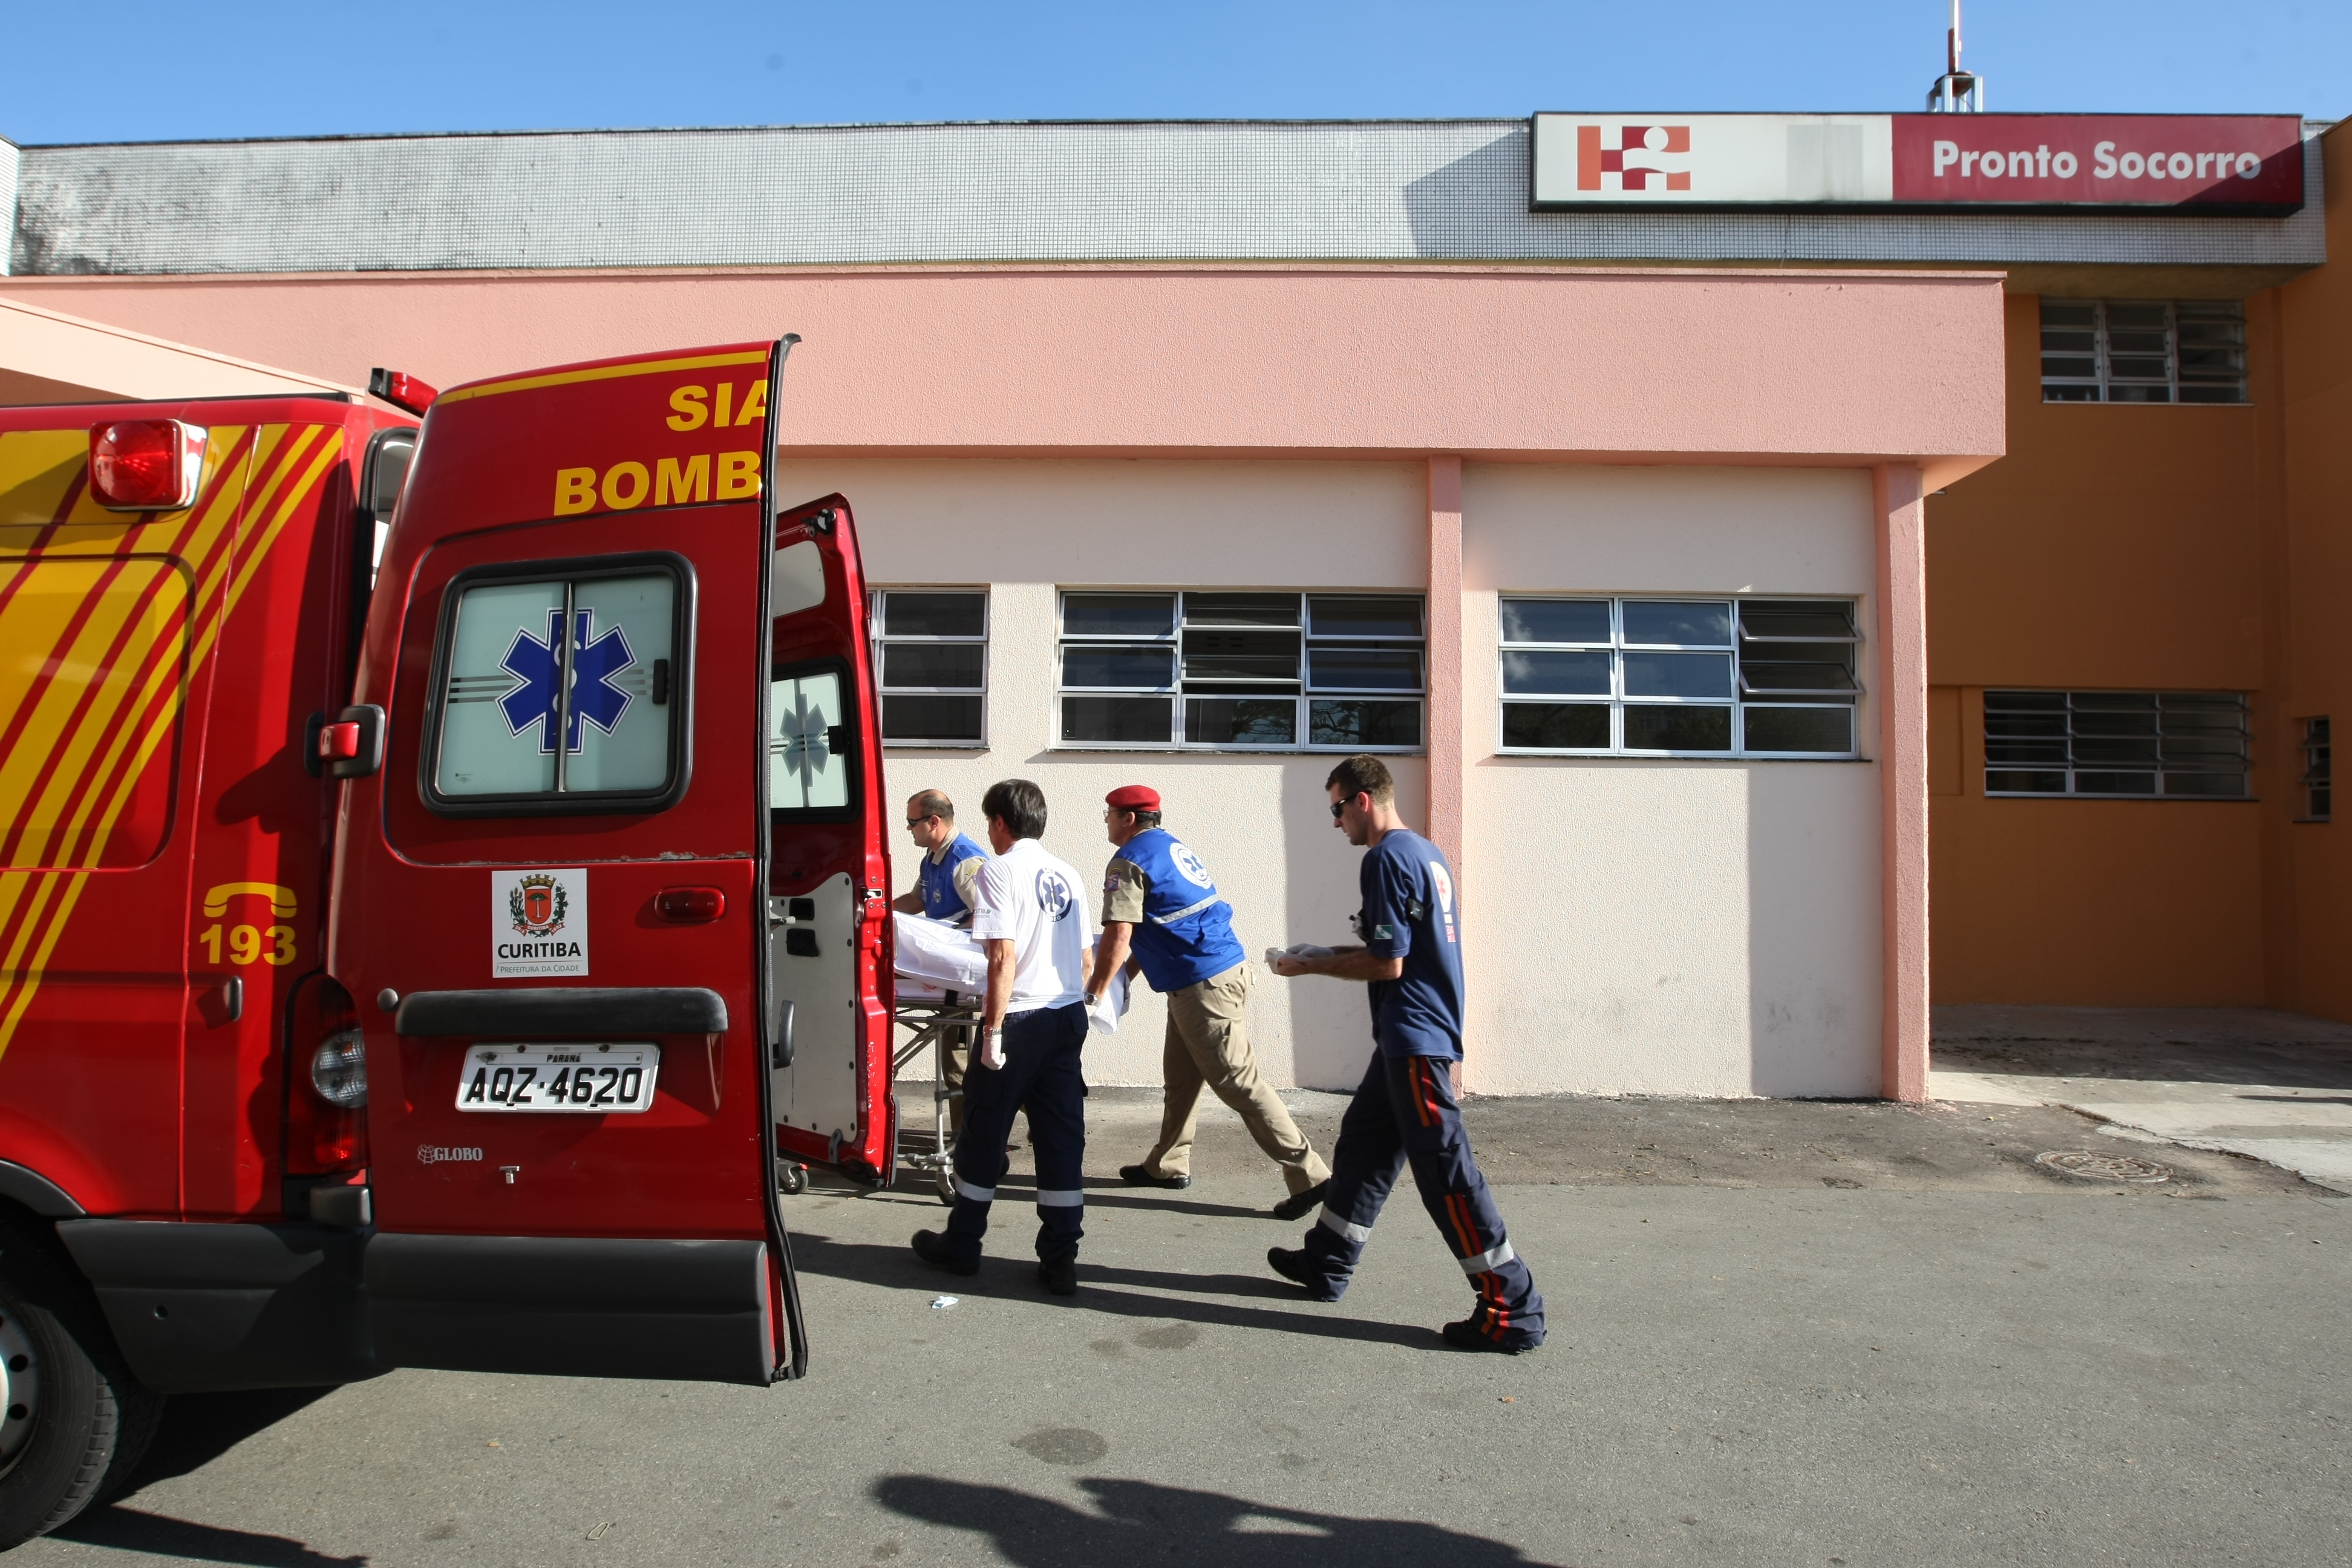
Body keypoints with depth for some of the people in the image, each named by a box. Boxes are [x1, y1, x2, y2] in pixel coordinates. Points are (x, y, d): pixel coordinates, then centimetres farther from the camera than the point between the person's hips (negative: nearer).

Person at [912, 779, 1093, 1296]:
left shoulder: (998, 871, -8)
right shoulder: (1067, 875, 12)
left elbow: (1004, 956, -17)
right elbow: (1085, 960, 14)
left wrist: (994, 1027, -14)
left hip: (1019, 1018, -6)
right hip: (1068, 1018, 6)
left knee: (984, 1130, 9)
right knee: (1062, 1136, 7)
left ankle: (962, 1245, 23)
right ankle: (1060, 1260, 9)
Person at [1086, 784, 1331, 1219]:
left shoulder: (1128, 862, -10)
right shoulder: (1171, 845, 18)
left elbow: (1118, 937, -17)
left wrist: (1093, 994, -7)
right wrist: (1124, 977, 24)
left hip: (1203, 983, -10)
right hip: (1226, 966, 10)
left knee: (1238, 1082, -7)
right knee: (1180, 1074, 19)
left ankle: (1309, 1175, -7)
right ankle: (1167, 1165, 30)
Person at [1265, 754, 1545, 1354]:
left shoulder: (1386, 859, -16)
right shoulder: (1429, 853, 14)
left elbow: (1387, 964, -19)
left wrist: (1314, 966, -6)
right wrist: (1339, 955, 18)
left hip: (1414, 1039, -11)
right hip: (1415, 1034, 11)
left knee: (1445, 1173, -6)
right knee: (1362, 1142, 19)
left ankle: (1512, 1309, 0)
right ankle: (1325, 1264, 32)